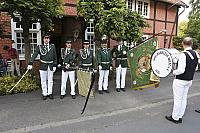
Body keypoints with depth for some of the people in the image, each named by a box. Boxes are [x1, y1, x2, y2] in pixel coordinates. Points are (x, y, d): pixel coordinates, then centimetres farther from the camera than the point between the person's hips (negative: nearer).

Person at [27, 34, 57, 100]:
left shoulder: (53, 46, 5)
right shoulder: (39, 47, 0)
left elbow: (55, 57, 7)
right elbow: (34, 55, -10)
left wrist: (55, 65, 1)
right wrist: (30, 63, -21)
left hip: (50, 65, 1)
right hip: (43, 65, -1)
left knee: (50, 80, 9)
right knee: (43, 81, 6)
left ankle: (50, 93, 22)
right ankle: (44, 94, 19)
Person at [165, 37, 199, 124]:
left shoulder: (183, 55, -21)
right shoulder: (196, 54, 3)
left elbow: (181, 70, -24)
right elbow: (195, 68, 11)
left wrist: (174, 72, -6)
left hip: (180, 81, -8)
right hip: (189, 80, 8)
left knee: (178, 99, 4)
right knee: (184, 98, 16)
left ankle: (175, 118, 17)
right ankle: (180, 117, 28)